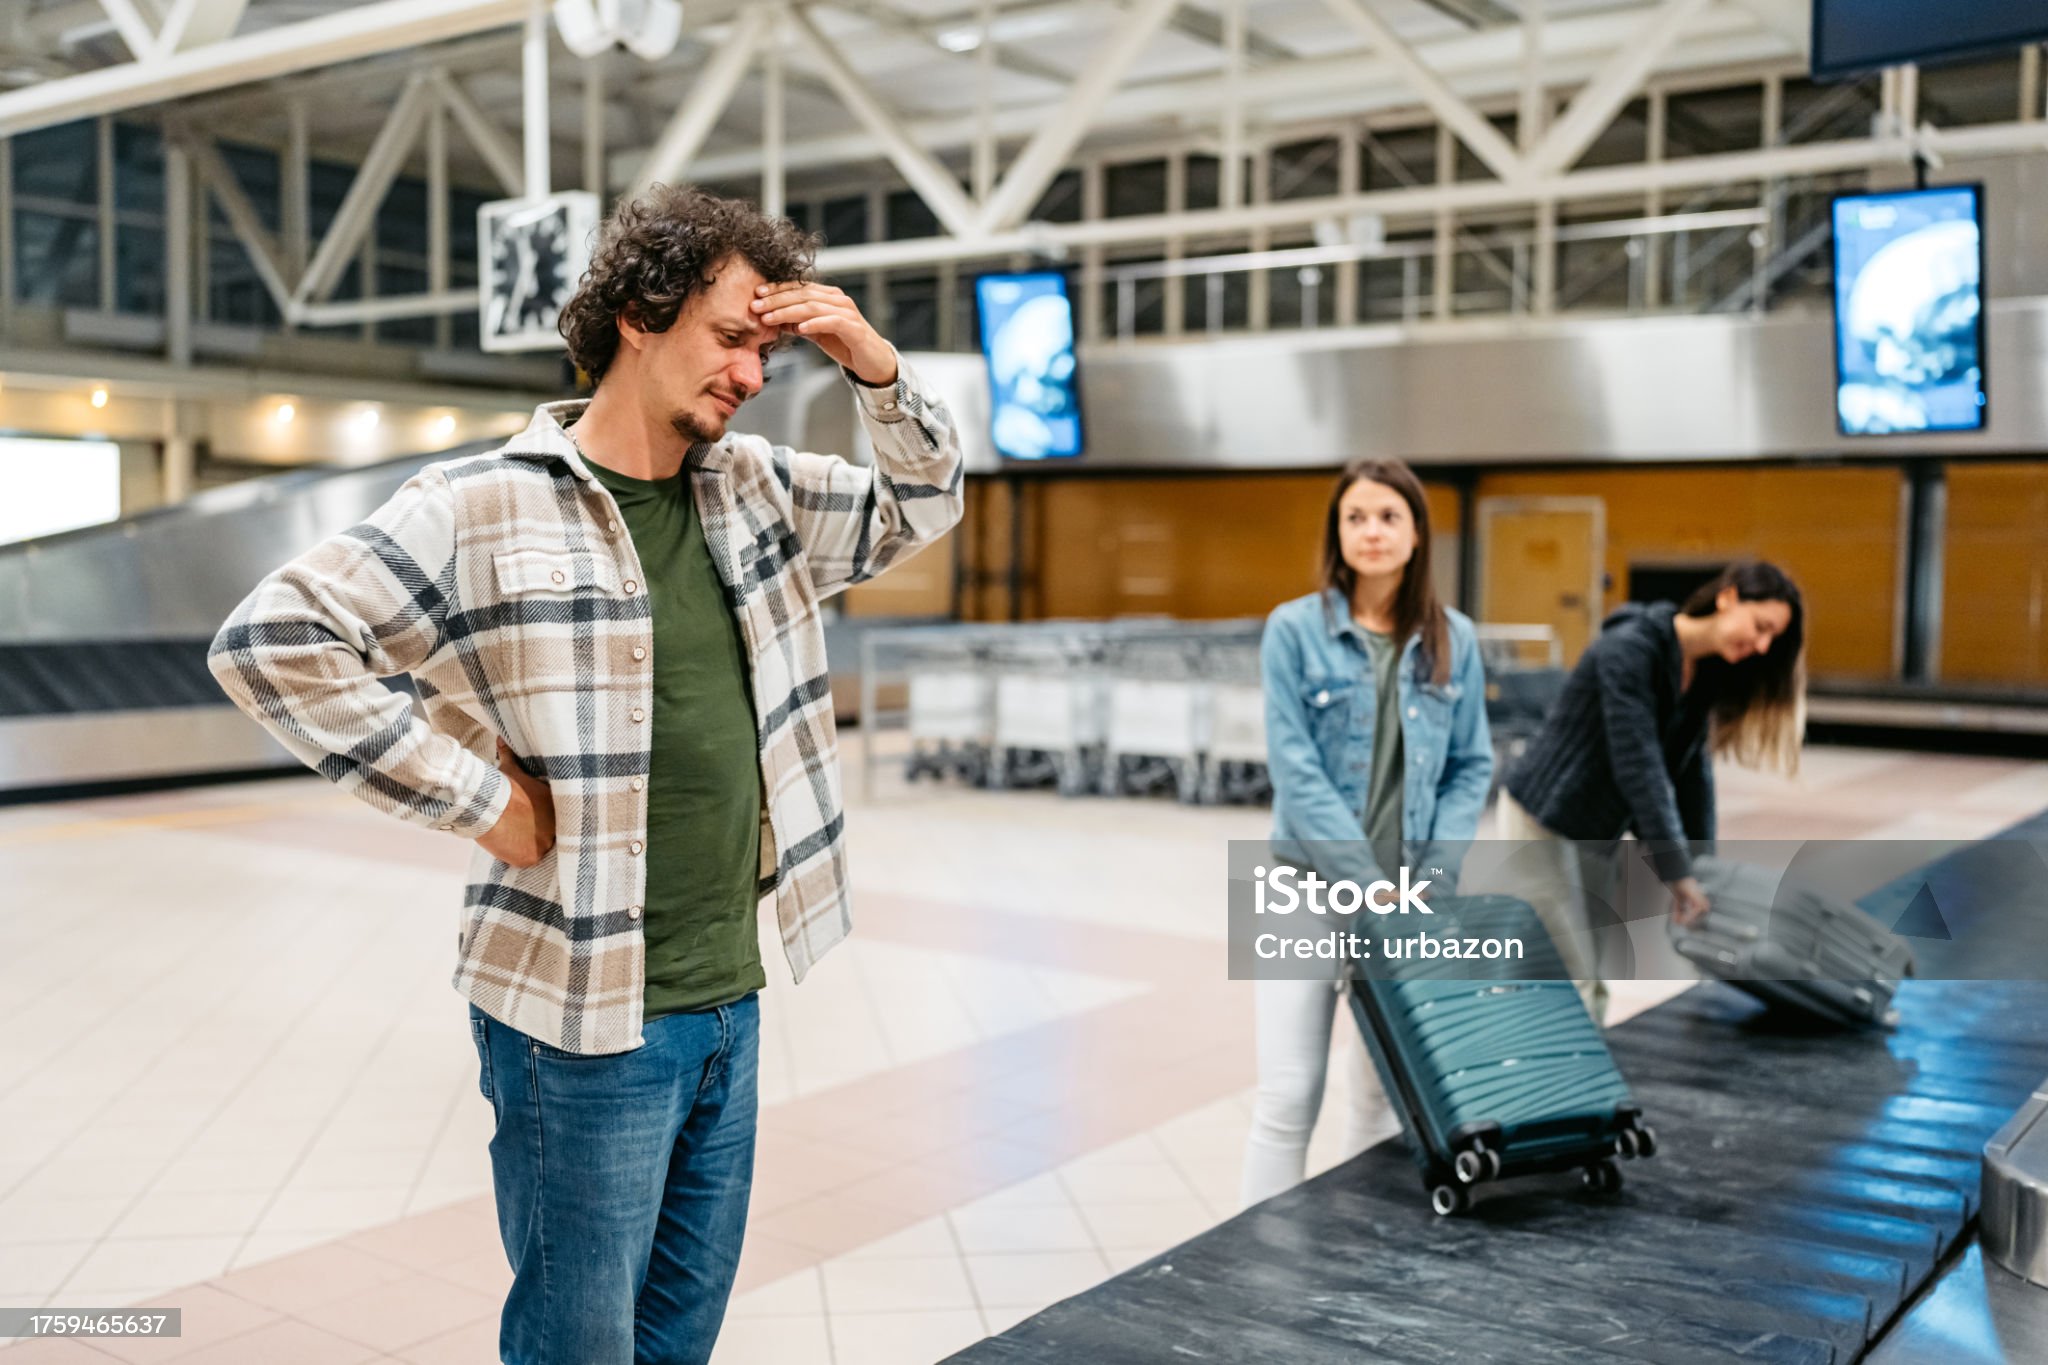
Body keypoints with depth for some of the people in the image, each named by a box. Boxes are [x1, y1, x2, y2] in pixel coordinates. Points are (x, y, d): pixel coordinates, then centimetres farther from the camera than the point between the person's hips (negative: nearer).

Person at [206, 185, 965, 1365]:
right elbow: (271, 640, -17)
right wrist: (474, 797, -16)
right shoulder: (486, 507, -13)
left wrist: (874, 361, 0)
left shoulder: (755, 490, 8)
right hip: (585, 1021, -6)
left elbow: (923, 503, 18)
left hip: (729, 1004, 7)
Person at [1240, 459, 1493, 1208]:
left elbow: (1471, 765, 6)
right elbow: (1295, 769, -11)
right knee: (1291, 1091, -3)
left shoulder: (1454, 639, 4)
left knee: (1388, 1086, 12)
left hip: (1410, 895, 3)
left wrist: (1434, 873, -7)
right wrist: (1370, 882, -15)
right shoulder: (1294, 629, -6)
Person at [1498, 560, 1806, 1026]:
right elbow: (1638, 768, -25)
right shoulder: (1629, 650, -23)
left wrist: (1699, 870, 2)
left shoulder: (1706, 672, 3)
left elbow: (1692, 774, 5)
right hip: (1544, 821, -8)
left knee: (1594, 982, 11)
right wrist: (1678, 874, -23)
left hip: (1599, 832, 9)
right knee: (1570, 984, -9)